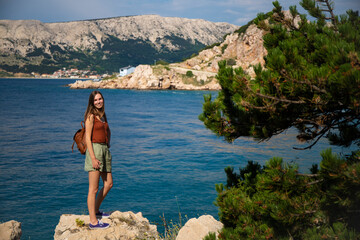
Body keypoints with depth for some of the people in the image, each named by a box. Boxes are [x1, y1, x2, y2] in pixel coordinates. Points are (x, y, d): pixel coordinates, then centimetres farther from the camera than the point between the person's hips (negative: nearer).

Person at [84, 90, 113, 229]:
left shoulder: (102, 115, 16)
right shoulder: (91, 116, -8)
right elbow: (87, 138, -14)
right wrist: (93, 158, -20)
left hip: (105, 150, 9)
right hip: (94, 150, -9)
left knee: (108, 184, 13)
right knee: (93, 189, -4)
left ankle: (95, 211, 30)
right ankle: (93, 221, 1)